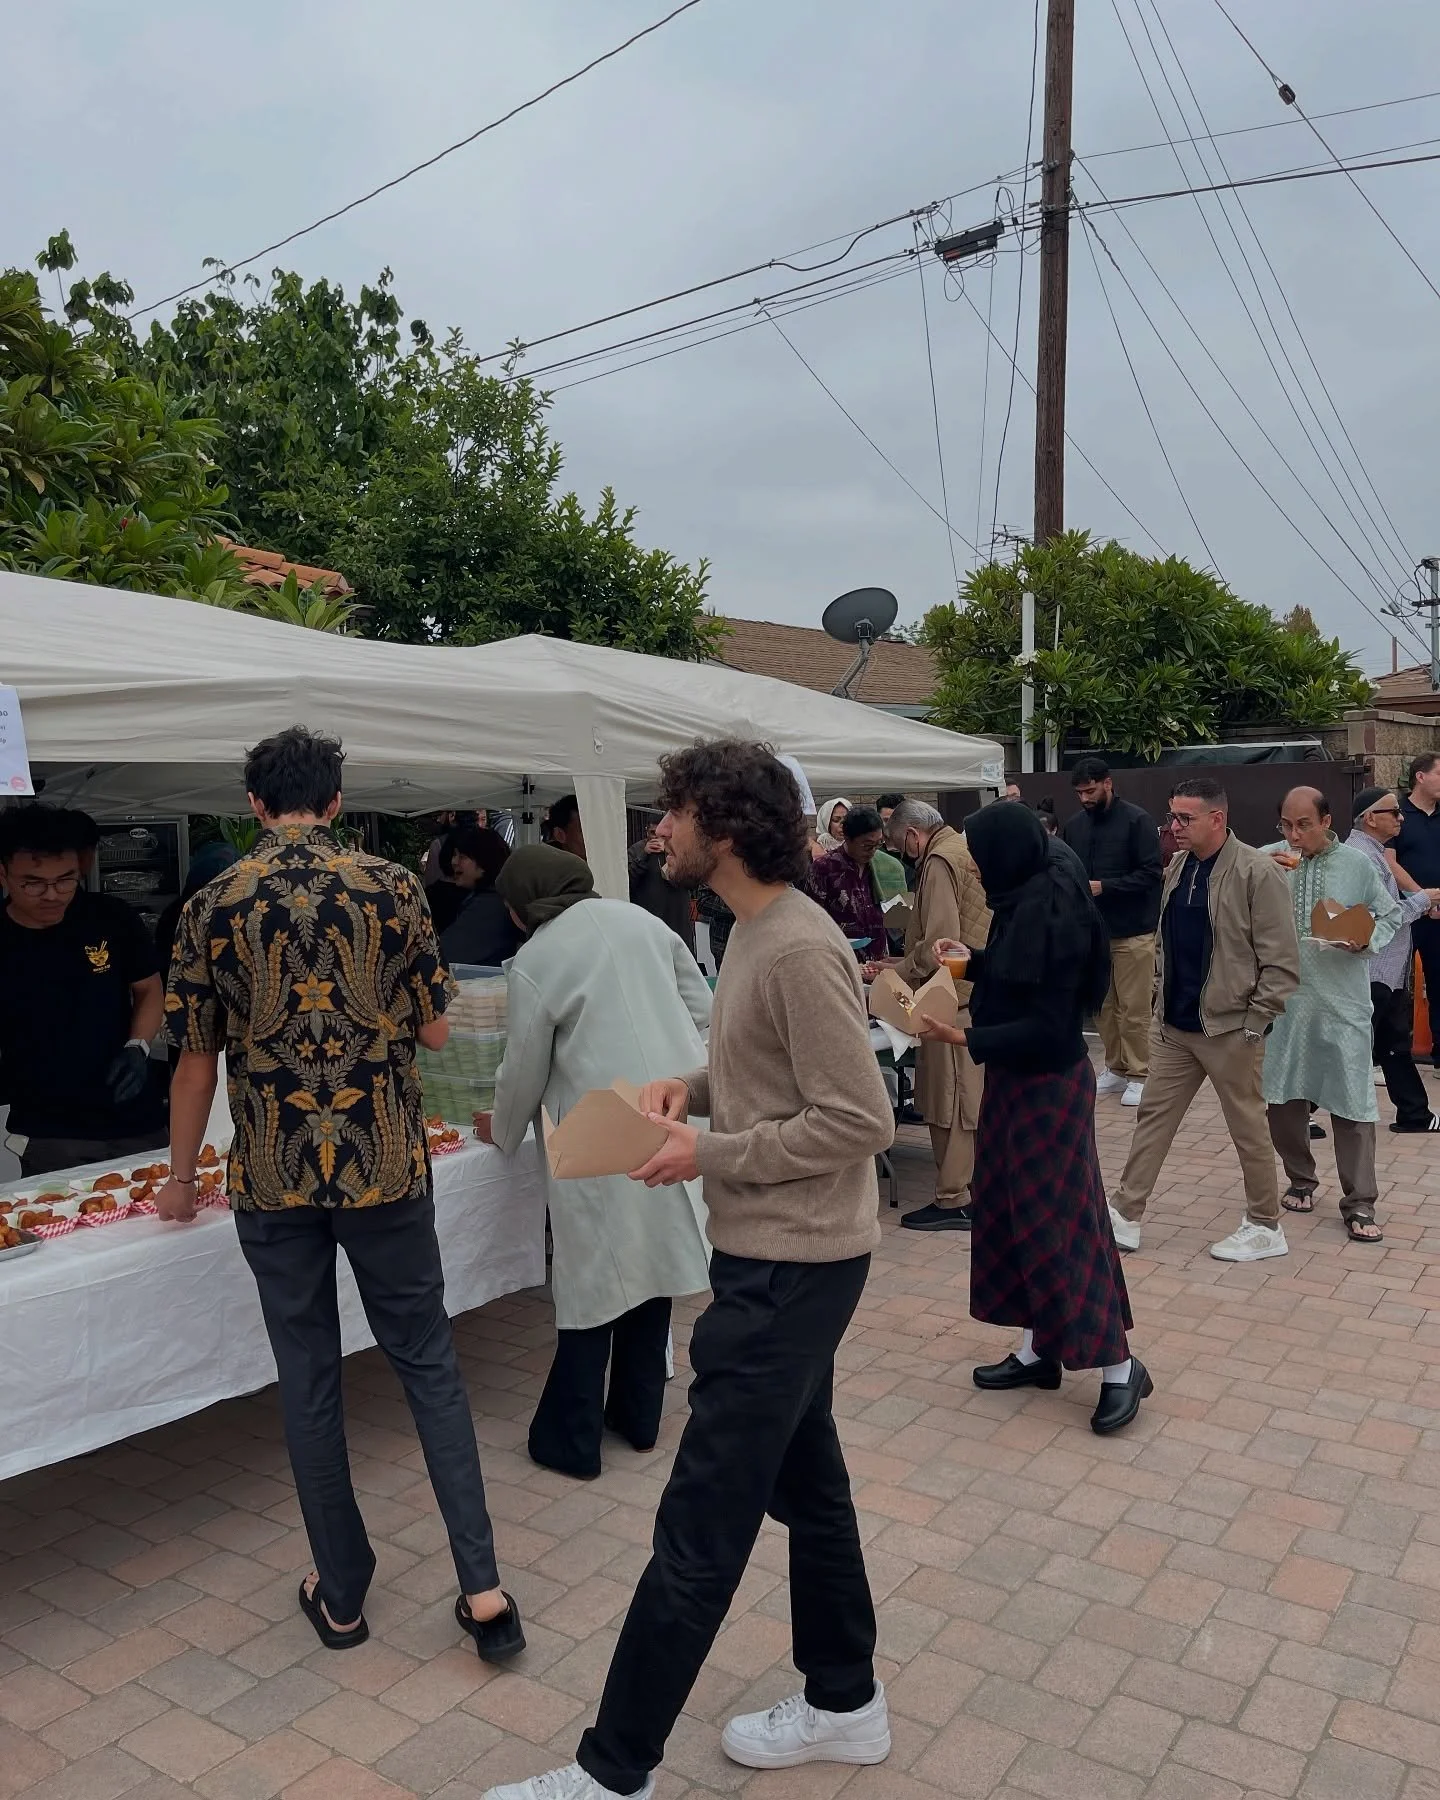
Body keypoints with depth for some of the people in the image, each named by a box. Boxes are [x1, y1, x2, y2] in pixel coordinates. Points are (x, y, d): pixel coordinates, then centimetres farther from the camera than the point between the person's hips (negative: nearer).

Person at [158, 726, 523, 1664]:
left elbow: (197, 1059, 1)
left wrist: (181, 1176, 14)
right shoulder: (393, 887, -5)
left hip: (274, 1176, 1)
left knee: (309, 1378, 13)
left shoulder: (214, 907, -3)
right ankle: (483, 1585, 10)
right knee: (429, 1361, 12)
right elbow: (435, 1030, -1)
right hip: (386, 1165, 0)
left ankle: (342, 1594, 26)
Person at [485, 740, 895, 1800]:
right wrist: (697, 1084, 1)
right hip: (778, 1255, 10)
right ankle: (844, 1704, 41)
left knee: (702, 1525, 2)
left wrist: (710, 1155, -19)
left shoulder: (799, 950, -23)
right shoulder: (755, 930, 8)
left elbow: (861, 1119, -23)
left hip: (791, 1265, -10)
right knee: (806, 1482, 22)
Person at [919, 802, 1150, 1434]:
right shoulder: (1024, 901, 3)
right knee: (1013, 1209, 15)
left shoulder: (1055, 914, -24)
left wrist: (963, 1037, -27)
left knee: (1060, 1219, -1)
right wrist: (972, 958, 24)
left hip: (1049, 1084, -10)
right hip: (1015, 1078, 10)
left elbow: (1047, 1025, -25)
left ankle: (1121, 1367, 13)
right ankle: (1036, 1349, 27)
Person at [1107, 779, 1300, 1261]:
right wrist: (1160, 1000, 10)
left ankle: (1265, 1226, 25)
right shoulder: (1178, 866, 6)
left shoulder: (1257, 873, -16)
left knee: (1248, 1128, 8)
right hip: (1173, 1025, 7)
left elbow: (1282, 963, -15)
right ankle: (1125, 1215, 20)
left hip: (1229, 1028, -7)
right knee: (1153, 1117, 11)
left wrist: (1254, 1024, -15)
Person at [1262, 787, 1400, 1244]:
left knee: (1352, 1101, 1)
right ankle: (1301, 1181, 32)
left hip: (1343, 1003, -1)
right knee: (1283, 1096, 11)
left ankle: (1359, 1203, 12)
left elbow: (1390, 914, 9)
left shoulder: (1358, 864, 0)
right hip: (1283, 1000, 1)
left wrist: (1368, 940, -11)